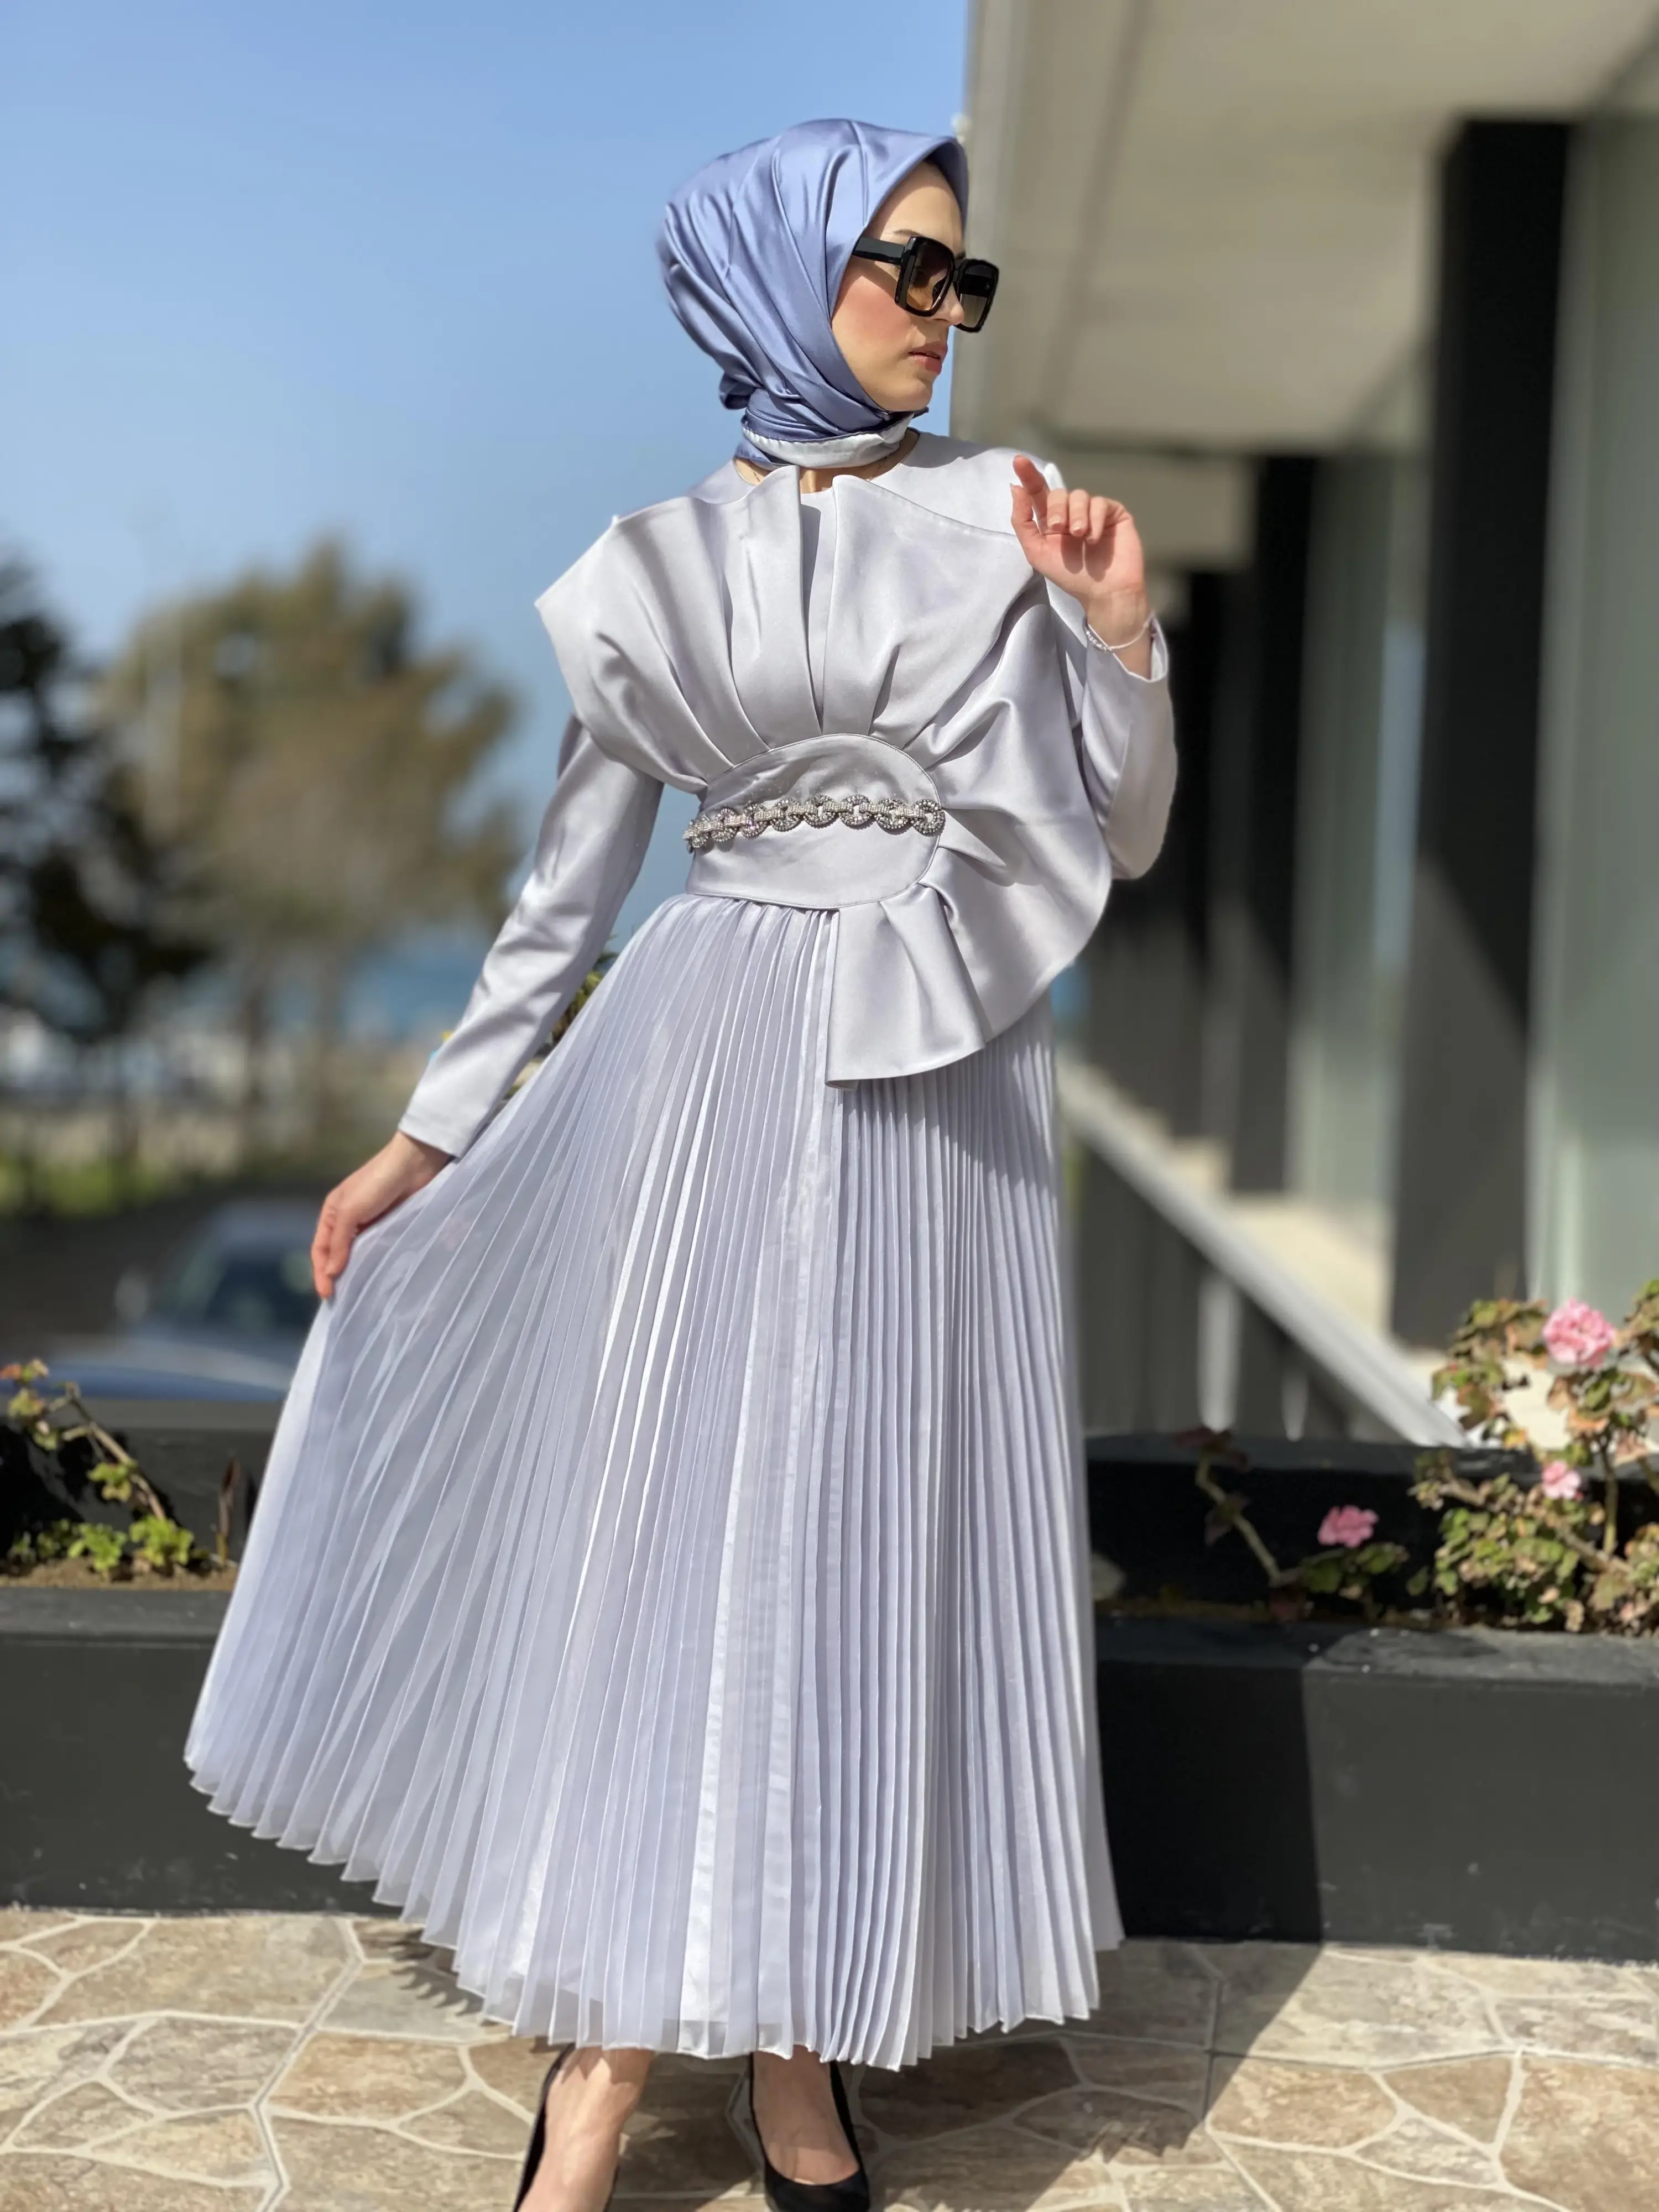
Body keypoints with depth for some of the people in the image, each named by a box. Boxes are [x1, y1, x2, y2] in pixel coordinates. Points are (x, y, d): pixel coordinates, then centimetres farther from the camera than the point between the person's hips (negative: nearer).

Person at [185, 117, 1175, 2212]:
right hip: (711, 1074, 0)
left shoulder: (1002, 518, 6)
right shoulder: (662, 564, 6)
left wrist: (1120, 634, -11)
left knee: (863, 1547, 3)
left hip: (931, 1094, 1)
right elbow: (568, 885, 10)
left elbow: (1117, 843, 6)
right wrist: (425, 1136, 10)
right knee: (671, 1523, -1)